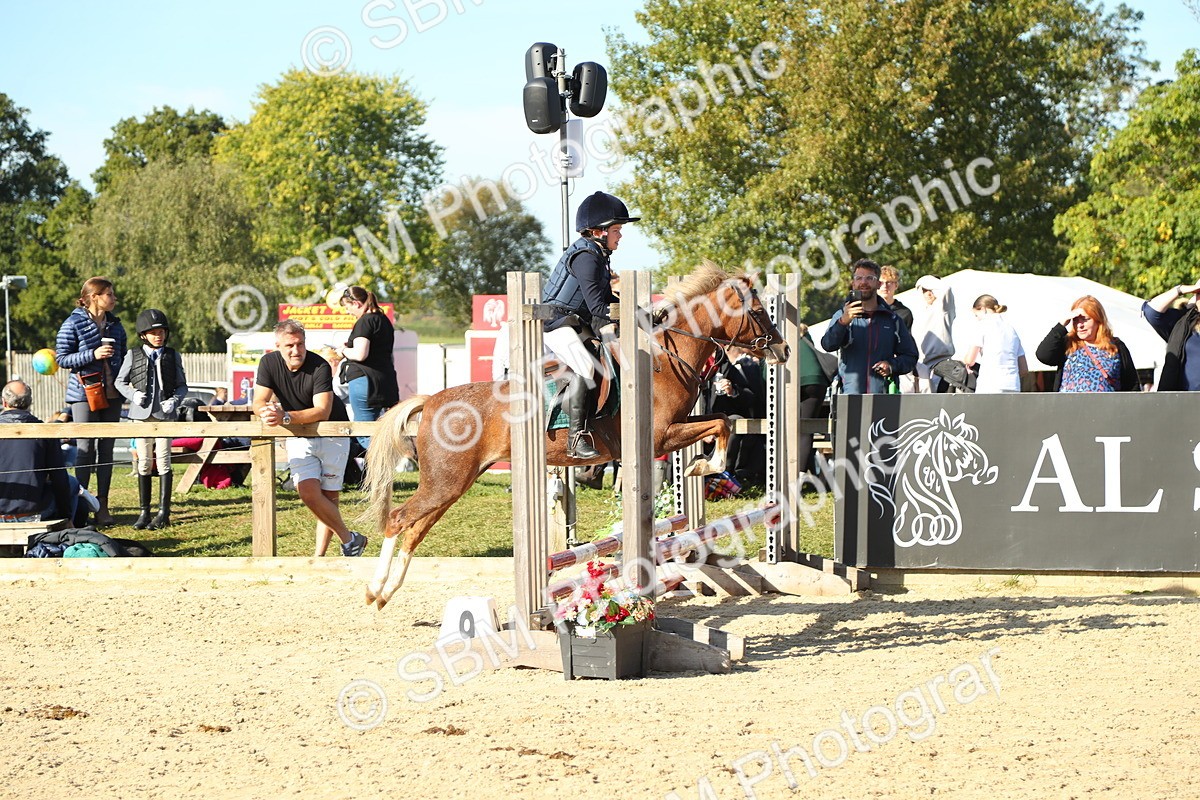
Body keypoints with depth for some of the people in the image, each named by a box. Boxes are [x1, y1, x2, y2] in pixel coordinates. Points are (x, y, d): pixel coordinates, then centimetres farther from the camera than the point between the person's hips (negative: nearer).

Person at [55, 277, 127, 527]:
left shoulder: (115, 325, 12)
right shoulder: (74, 324, -5)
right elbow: (62, 358, -8)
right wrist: (93, 355, -18)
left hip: (112, 394, 5)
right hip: (84, 393, -5)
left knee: (106, 450, 6)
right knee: (85, 449, -4)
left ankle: (102, 507, 10)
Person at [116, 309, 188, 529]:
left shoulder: (173, 356, 6)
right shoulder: (133, 355, 5)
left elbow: (182, 385, 10)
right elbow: (120, 381, 12)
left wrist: (174, 400, -10)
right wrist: (133, 394, -7)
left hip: (165, 414, -1)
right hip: (142, 413, 1)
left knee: (163, 460, -6)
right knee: (144, 462, 5)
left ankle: (164, 513, -3)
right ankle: (144, 512, 12)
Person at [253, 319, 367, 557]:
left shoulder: (320, 366, -22)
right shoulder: (269, 363, -9)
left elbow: (322, 411, -30)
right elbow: (259, 403, -11)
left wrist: (285, 417, -43)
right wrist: (269, 413, -36)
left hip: (331, 435, -3)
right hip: (299, 439, 3)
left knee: (328, 497, -4)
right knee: (308, 493, -14)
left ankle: (319, 556, 8)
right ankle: (349, 539, 0)